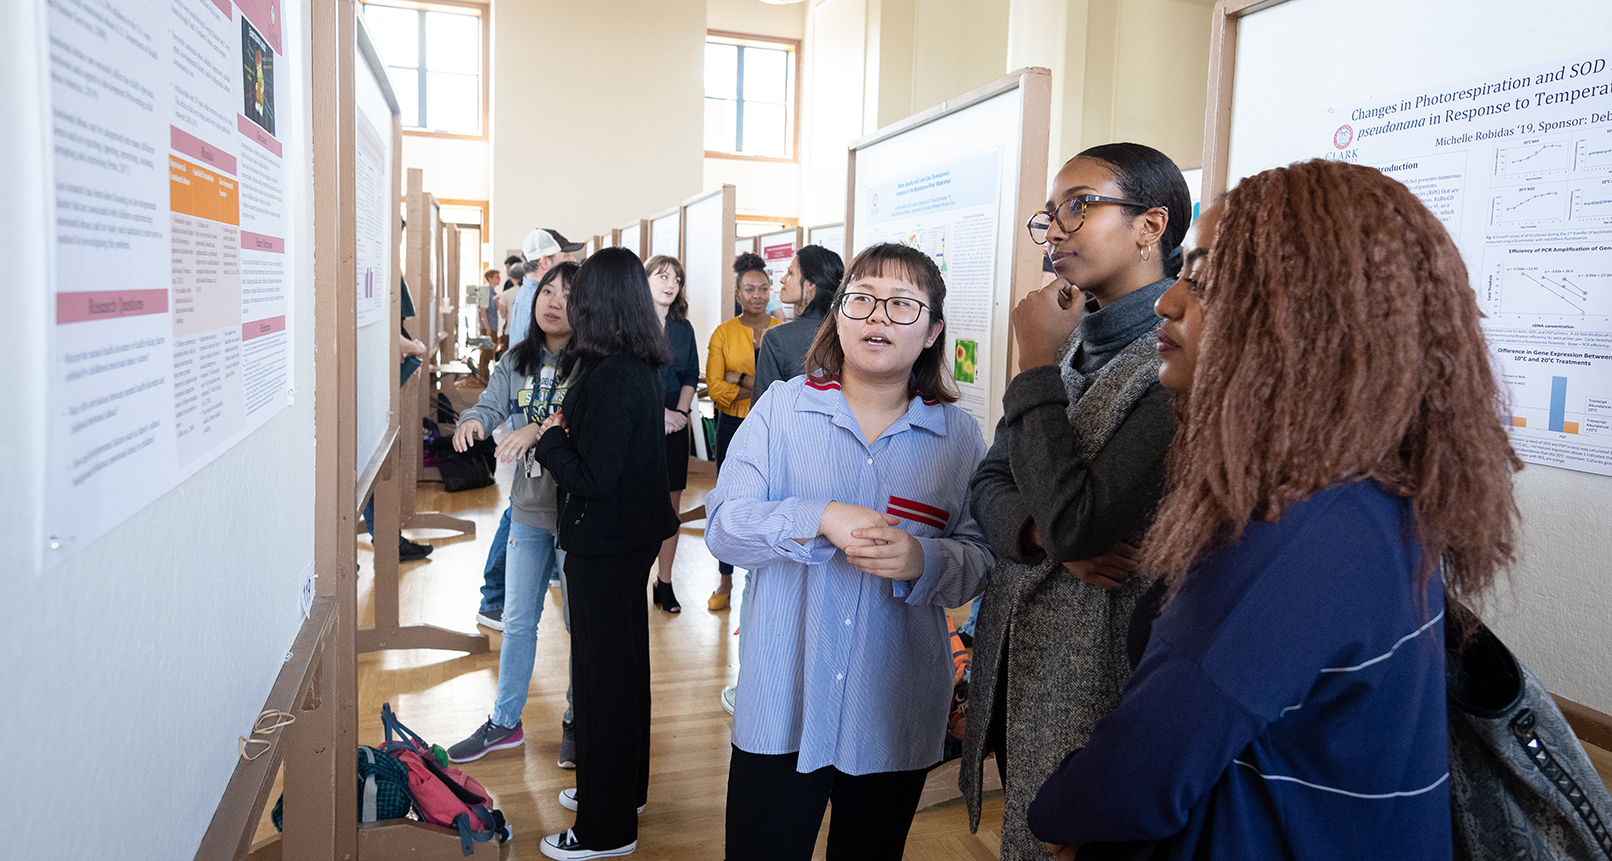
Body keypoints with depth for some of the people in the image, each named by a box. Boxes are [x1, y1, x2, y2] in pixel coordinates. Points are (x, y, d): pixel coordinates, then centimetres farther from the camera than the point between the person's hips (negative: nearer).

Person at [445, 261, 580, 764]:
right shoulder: (518, 361, 6)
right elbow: (492, 403, -3)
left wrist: (539, 430, -41)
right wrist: (471, 422, -26)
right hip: (528, 510, 5)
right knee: (517, 622, 16)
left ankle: (576, 720, 30)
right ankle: (505, 721, 31)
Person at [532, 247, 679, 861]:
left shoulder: (611, 376, -24)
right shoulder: (642, 367, 5)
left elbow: (592, 478, -25)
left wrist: (550, 438, -10)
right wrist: (567, 429, 2)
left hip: (605, 543, -10)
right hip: (632, 533, 10)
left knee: (602, 674, 3)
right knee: (625, 665, 21)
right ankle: (623, 789, 40)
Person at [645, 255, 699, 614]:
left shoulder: (683, 328, 12)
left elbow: (691, 375, 13)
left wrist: (680, 412, -4)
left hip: (674, 425, 5)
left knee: (671, 504, 6)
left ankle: (664, 582, 15)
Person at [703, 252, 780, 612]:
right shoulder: (723, 333, 4)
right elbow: (715, 388, -6)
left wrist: (741, 379, -14)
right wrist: (763, 384, -14)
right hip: (733, 427, 1)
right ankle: (726, 580, 21)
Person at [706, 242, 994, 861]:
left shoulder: (958, 435, -1)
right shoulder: (783, 407, -3)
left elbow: (981, 559, -3)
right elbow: (723, 526, -9)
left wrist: (922, 562, -23)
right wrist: (818, 519, -25)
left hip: (895, 716, 1)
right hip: (781, 706, -1)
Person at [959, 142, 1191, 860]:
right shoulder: (1071, 340, 6)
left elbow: (1074, 522, -27)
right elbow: (990, 484, 7)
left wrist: (1036, 365, -19)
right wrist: (1044, 533, -15)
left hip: (1096, 676, -7)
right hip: (1019, 660, 7)